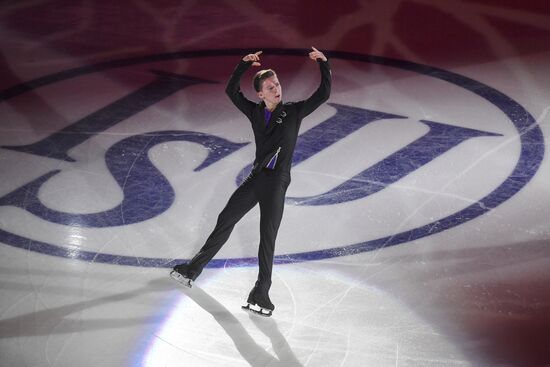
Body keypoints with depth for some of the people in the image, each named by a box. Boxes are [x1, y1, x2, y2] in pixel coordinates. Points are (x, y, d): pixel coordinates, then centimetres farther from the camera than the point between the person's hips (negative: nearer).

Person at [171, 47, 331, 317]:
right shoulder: (255, 112, 6)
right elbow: (231, 91, 7)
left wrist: (324, 65, -18)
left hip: (277, 182, -4)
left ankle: (261, 294, -2)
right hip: (256, 178, 4)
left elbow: (323, 94, -9)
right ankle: (193, 269, 25)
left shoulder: (294, 111, -3)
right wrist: (244, 64, -2)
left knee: (267, 236, -6)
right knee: (225, 221, 11)